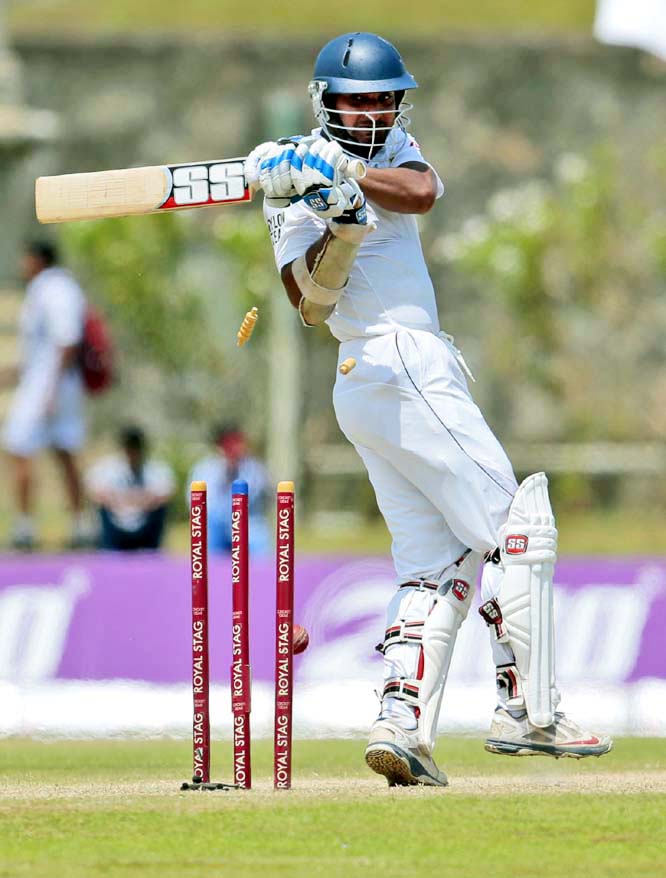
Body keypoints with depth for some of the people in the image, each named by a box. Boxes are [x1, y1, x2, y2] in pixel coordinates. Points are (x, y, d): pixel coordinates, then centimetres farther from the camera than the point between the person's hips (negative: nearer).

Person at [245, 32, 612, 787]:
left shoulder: (395, 151, 15)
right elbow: (313, 305, -12)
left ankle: (401, 726, -6)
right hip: (402, 365, -8)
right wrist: (339, 223, -27)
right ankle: (525, 712, -12)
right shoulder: (297, 192, -1)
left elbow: (422, 192, -10)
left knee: (437, 565, 3)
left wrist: (345, 171, -26)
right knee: (516, 527, -9)